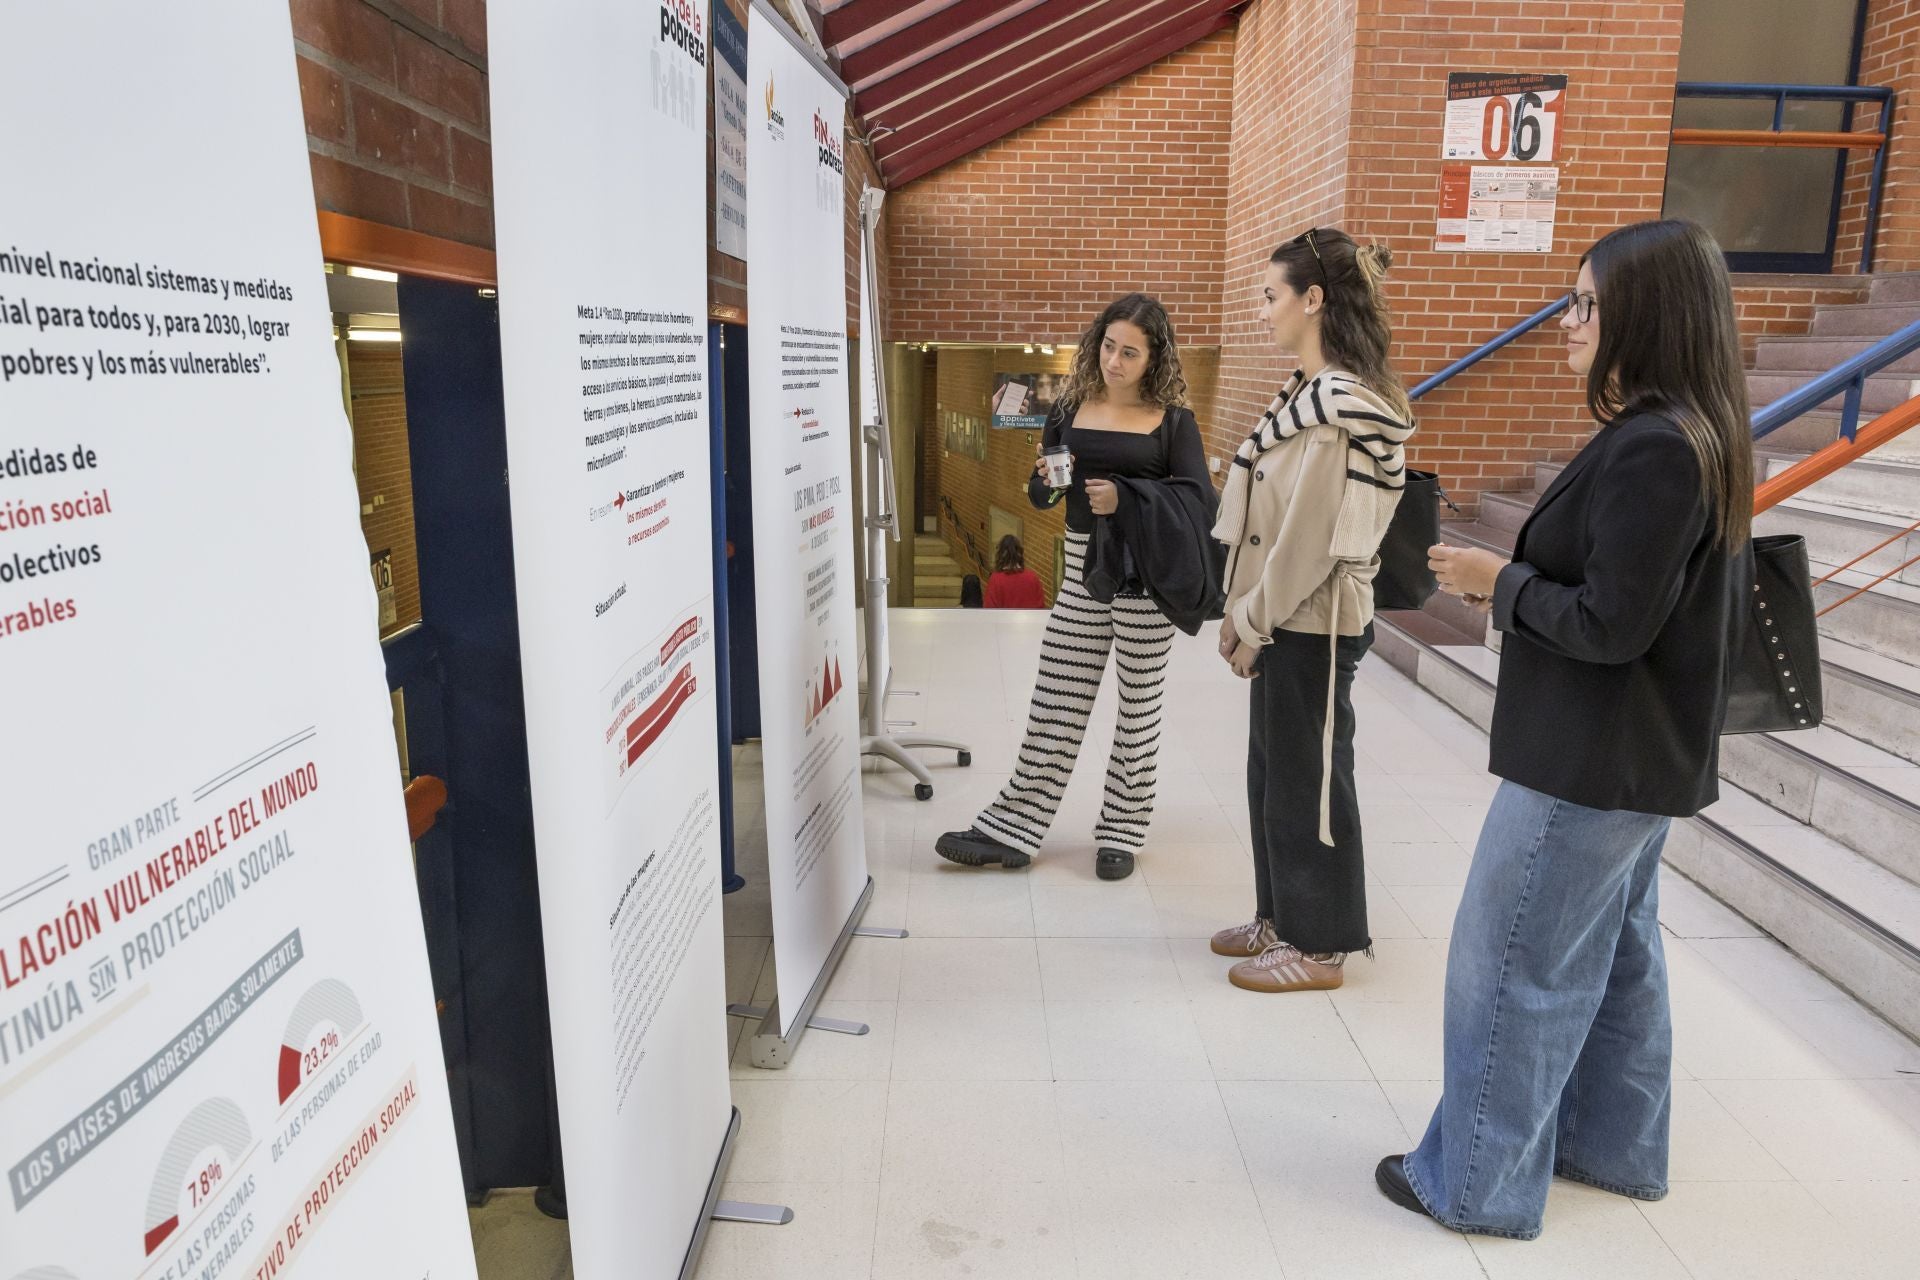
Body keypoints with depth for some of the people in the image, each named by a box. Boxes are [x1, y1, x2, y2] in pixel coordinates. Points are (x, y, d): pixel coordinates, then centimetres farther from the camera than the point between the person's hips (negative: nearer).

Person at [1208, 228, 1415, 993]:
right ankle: (1281, 917, 33)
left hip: (1314, 625, -10)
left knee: (1309, 778, 3)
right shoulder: (1310, 393, 11)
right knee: (1273, 772, 18)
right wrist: (1243, 612, 11)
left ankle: (1320, 946, 19)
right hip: (1283, 619, 10)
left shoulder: (1343, 407, -20)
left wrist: (1253, 625, -14)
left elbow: (1313, 534, -22)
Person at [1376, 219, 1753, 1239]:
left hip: (1593, 764, -10)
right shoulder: (1704, 440, 8)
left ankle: (1477, 1184, 16)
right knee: (1612, 951, 21)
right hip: (1646, 754, 10)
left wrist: (1500, 581, -10)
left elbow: (1609, 627, -25)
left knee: (1513, 965, 1)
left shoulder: (1650, 449, -23)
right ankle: (1613, 1146, 38)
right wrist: (1523, 584, 9)